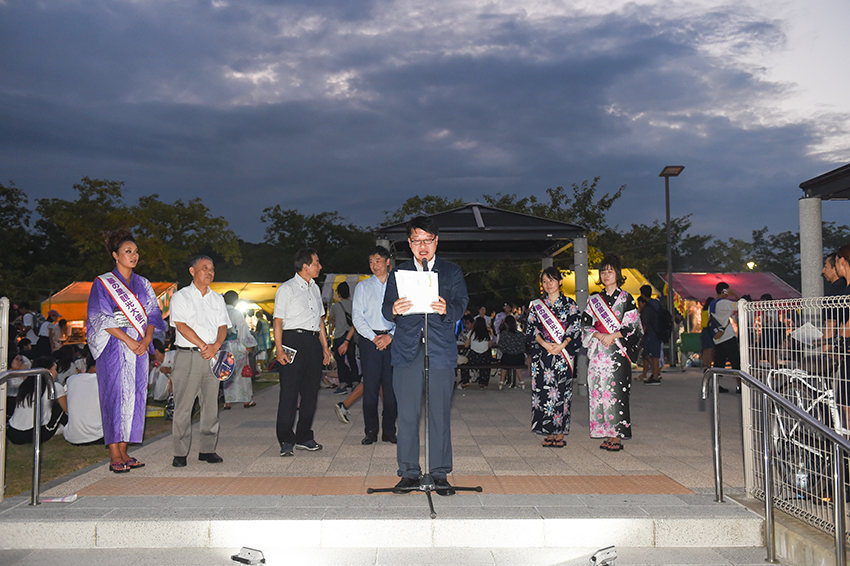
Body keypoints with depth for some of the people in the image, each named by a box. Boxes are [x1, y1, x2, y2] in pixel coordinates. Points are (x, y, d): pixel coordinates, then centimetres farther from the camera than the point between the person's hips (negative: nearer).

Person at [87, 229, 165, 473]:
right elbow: (102, 318, -8)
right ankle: (114, 455, -2)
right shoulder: (103, 284, 1)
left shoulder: (143, 284, 15)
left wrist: (147, 339, -6)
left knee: (134, 396, 3)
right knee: (115, 395, -6)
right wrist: (128, 340, -15)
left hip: (139, 347, 5)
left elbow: (152, 315, 12)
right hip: (114, 348, -5)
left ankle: (124, 451, 10)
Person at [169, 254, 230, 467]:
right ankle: (180, 453, 4)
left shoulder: (217, 298, 17)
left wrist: (215, 346, -9)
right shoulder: (180, 297, 3)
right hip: (188, 355, -4)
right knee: (183, 406, -3)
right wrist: (203, 346, -12)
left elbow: (223, 326, 9)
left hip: (212, 356, 4)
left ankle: (208, 449, 12)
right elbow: (182, 326, -7)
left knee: (211, 404, 4)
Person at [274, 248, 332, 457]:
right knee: (289, 391, -6)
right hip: (293, 340, -7)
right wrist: (279, 349, -15)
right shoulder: (286, 289, -2)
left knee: (311, 391, 9)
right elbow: (278, 321, -6)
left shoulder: (315, 288, 18)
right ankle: (286, 441, -1)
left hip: (313, 342, 7)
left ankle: (304, 438, 19)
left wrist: (325, 346, 17)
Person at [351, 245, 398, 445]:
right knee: (370, 386, -2)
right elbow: (357, 316, 5)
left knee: (392, 387, 1)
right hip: (369, 339, 0)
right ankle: (371, 431, 6)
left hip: (393, 340, 0)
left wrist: (391, 336, -8)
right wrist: (373, 337, -7)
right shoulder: (362, 287, 11)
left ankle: (389, 431, 10)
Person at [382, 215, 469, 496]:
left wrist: (447, 309, -22)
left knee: (440, 414, 1)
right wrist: (394, 309, -18)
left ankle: (440, 474, 12)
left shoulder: (452, 272, 13)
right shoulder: (398, 273, 16)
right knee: (407, 414, 1)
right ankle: (409, 473, 12)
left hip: (441, 351, -1)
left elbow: (461, 304, 1)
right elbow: (386, 308, 6)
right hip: (407, 350, 1)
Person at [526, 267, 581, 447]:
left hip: (564, 353, -1)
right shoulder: (536, 305, 10)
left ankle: (560, 434, 3)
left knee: (562, 391, -3)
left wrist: (561, 346, -12)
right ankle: (549, 433, 7)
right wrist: (545, 344, -11)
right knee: (544, 390, -2)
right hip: (542, 354, 1)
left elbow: (575, 328, 0)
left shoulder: (569, 304, 6)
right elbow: (531, 329, 5)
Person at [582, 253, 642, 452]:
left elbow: (632, 326, -1)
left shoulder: (626, 298, 4)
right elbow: (586, 326, 10)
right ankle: (607, 434, 9)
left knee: (616, 390, -7)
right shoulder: (594, 300, 13)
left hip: (618, 352, -3)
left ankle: (617, 436, -1)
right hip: (597, 353, 4)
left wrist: (613, 336, -13)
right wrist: (599, 335, -9)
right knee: (599, 391, 1)